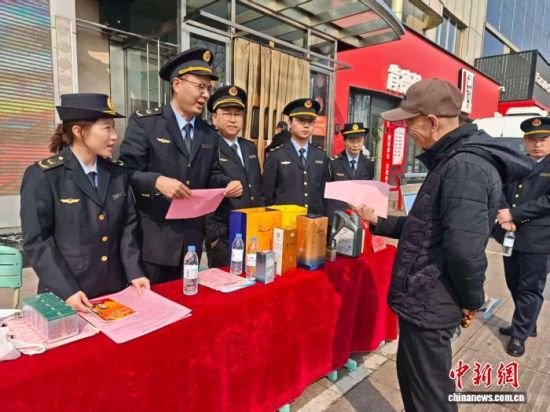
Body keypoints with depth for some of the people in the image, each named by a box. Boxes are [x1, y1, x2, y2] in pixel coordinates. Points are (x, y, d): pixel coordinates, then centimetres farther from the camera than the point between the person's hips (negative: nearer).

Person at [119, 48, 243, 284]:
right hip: (152, 237, -5)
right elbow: (125, 172, -12)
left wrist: (227, 184, -4)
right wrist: (157, 181, -30)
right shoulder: (144, 123, -6)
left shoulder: (209, 134, 11)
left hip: (192, 239, 5)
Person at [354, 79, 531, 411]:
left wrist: (471, 301, -15)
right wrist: (378, 222, 14)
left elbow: (465, 248, -31)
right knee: (413, 377, 25)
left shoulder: (465, 166, -23)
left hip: (428, 304, -10)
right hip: (424, 299, 10)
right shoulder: (453, 162, 11)